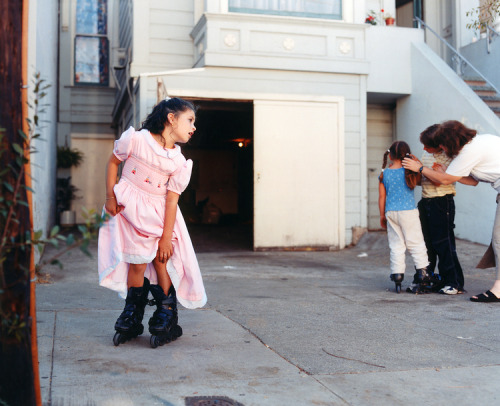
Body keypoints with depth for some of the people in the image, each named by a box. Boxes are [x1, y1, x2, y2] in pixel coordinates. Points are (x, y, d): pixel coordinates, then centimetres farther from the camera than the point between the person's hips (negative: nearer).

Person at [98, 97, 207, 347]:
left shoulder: (180, 163, -4)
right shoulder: (136, 139, -11)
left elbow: (171, 199, -6)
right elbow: (113, 162, 1)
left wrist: (167, 237, -9)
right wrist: (110, 197, -4)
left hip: (158, 211, 3)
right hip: (129, 207, -3)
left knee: (162, 259, -4)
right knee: (138, 261, -8)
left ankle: (166, 316, 10)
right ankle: (132, 317, 9)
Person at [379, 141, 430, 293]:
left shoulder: (384, 173, 2)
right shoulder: (408, 171, -6)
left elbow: (382, 196, 5)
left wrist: (382, 215, 13)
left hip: (390, 212, 3)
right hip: (408, 211, -3)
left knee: (396, 245, 8)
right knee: (416, 242, 5)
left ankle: (397, 275, 6)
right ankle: (422, 271, 2)